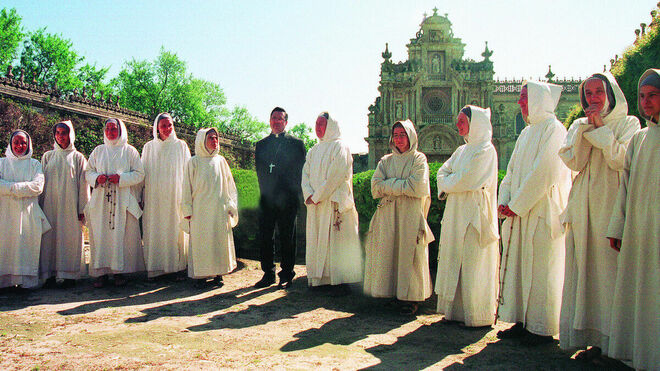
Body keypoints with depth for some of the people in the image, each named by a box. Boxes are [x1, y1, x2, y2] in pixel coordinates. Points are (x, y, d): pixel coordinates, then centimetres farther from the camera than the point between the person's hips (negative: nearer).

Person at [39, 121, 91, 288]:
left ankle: (70, 274, 0)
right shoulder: (47, 156, 14)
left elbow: (83, 184, 3)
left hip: (70, 204, -2)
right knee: (50, 235, -2)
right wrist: (40, 205, 5)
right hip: (50, 203, 2)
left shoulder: (78, 157, 7)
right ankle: (50, 274, 4)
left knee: (70, 236, -4)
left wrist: (82, 208, -4)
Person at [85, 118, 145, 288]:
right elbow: (88, 172, 14)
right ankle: (101, 272, 2)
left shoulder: (130, 151, 8)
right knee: (100, 234, -3)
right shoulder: (98, 151, 16)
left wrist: (121, 178, -13)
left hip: (123, 201, -2)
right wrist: (96, 178, -7)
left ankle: (120, 271, 2)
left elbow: (139, 174, 2)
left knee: (122, 234, -5)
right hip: (101, 201, 2)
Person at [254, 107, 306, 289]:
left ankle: (286, 275, 12)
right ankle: (268, 274, 14)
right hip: (267, 199, 3)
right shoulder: (261, 144, 15)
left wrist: (295, 195, -3)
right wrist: (265, 191, 8)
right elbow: (259, 171, 17)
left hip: (287, 199, -3)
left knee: (287, 238, 2)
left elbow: (299, 171, 2)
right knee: (264, 237, 3)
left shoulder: (296, 143, 5)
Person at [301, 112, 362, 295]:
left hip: (334, 202, -7)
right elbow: (306, 173, 12)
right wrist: (309, 194, -6)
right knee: (318, 241, 7)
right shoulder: (314, 150, 19)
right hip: (315, 204, 7)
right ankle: (321, 278, 14)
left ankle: (340, 281, -5)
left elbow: (336, 175, -13)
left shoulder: (340, 147, -3)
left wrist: (318, 196, -14)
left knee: (335, 240, -8)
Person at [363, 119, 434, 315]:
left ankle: (411, 298, 1)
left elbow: (416, 187, -10)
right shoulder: (385, 161, 15)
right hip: (388, 214, 4)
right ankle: (390, 292, 9)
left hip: (411, 214, -3)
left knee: (409, 254, -5)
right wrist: (402, 185, -7)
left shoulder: (418, 159, 5)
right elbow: (376, 187, 2)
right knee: (388, 253, 0)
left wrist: (390, 184, -4)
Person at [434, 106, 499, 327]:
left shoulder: (486, 150, -8)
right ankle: (457, 310, 18)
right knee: (455, 262, 9)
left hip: (474, 214, -8)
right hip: (456, 213, 8)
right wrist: (447, 188, -5)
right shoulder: (462, 151, 18)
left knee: (473, 265, -5)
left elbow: (468, 179, -16)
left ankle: (478, 316, 3)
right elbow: (443, 172, 14)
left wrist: (448, 183, 0)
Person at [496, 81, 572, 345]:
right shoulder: (526, 133, 18)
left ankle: (543, 329, 6)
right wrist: (505, 201, 1)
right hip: (520, 213, 8)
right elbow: (512, 171, 16)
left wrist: (517, 204, -14)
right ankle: (522, 322, 18)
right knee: (519, 267, 9)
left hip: (542, 211, -8)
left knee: (540, 269, -3)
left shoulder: (553, 129, -9)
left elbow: (545, 174, -17)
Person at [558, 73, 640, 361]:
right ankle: (595, 337, 10)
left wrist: (600, 128, -8)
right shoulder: (578, 126, 16)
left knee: (610, 268, -6)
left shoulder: (628, 123, 5)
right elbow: (574, 162, 1)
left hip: (612, 204, -4)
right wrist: (587, 128, -5)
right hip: (583, 207, 4)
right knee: (586, 269, 3)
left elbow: (621, 160, -10)